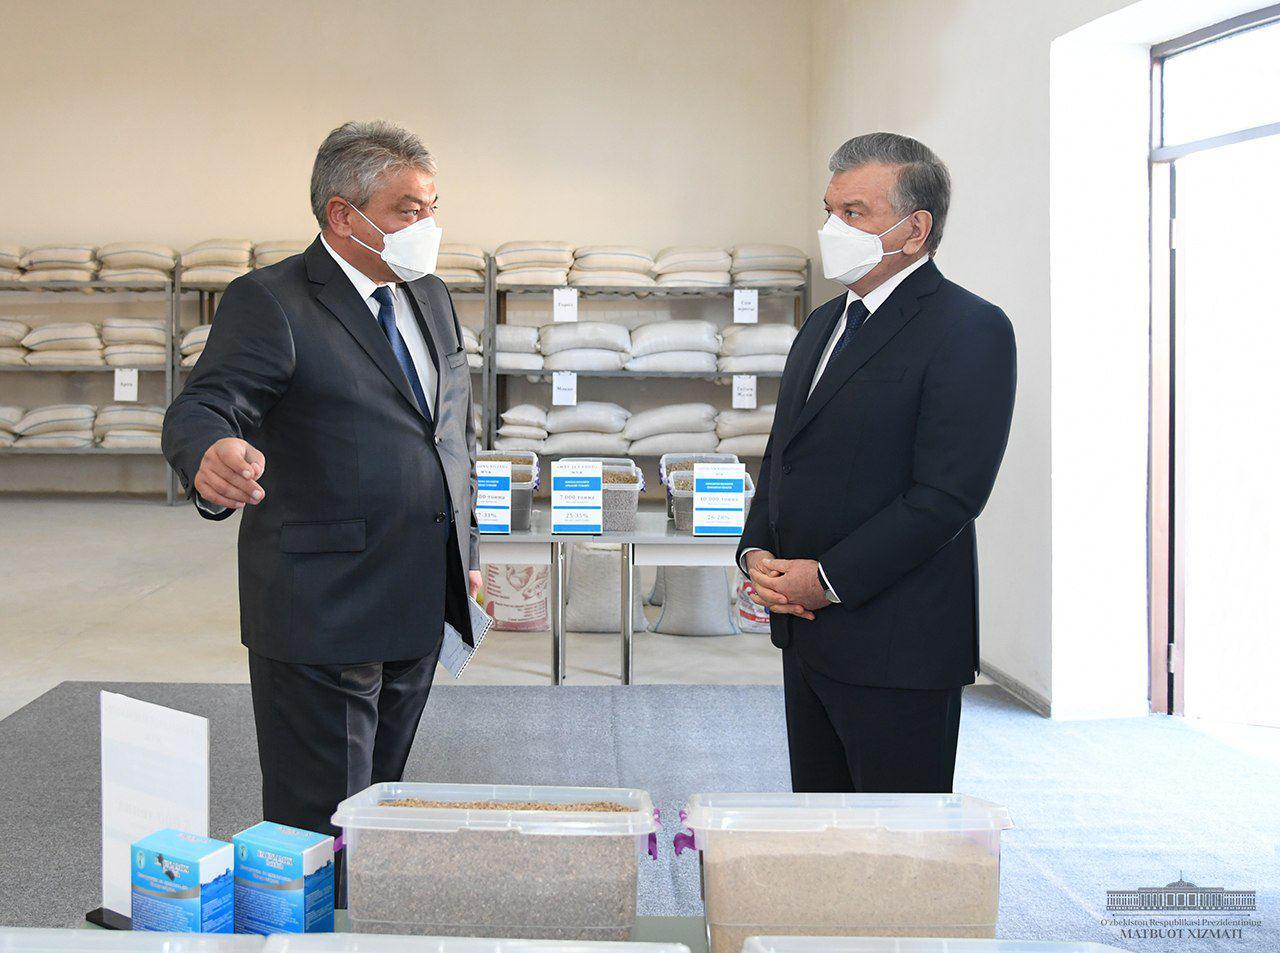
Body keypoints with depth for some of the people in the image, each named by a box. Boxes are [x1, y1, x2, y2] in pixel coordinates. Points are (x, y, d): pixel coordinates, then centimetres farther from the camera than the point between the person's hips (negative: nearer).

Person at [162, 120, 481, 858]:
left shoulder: (431, 298, 14)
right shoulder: (270, 301, -9)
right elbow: (206, 406, -21)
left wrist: (467, 550, 18)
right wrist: (212, 459, -45)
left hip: (421, 604, 7)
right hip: (323, 611, -7)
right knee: (322, 826, 0)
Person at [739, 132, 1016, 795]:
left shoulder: (969, 329, -11)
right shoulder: (824, 323, 16)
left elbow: (949, 492, -18)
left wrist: (829, 579, -17)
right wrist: (757, 553, 1)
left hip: (897, 645, -8)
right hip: (807, 630, 8)